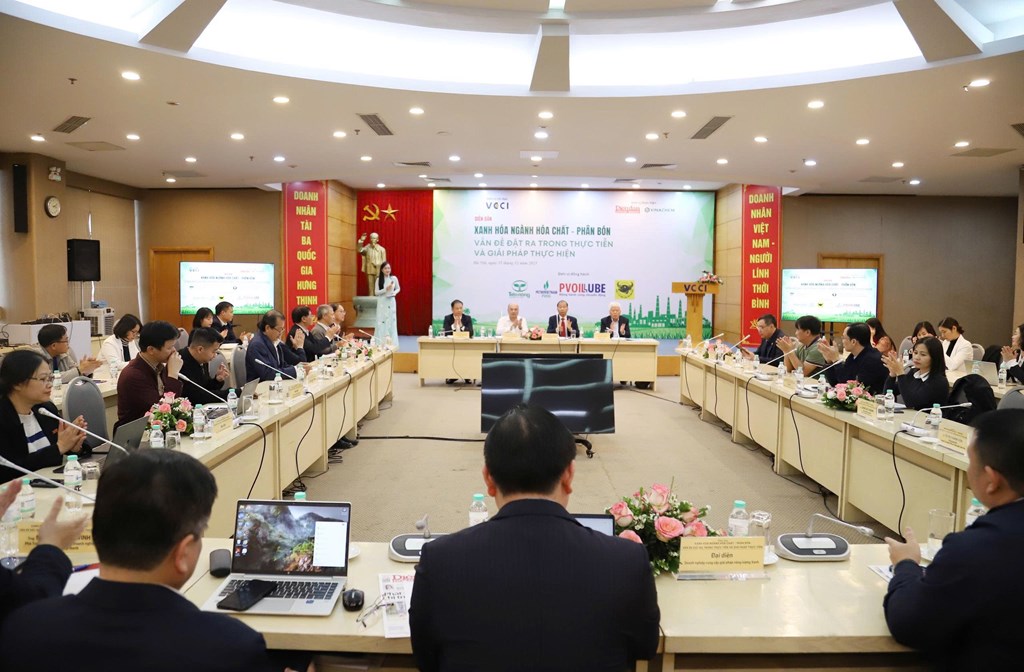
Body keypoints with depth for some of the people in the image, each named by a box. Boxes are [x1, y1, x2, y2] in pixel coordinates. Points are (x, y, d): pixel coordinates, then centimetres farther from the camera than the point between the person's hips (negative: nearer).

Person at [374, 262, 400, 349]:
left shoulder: (394, 278, 1)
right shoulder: (379, 279, -3)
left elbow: (398, 288, 13)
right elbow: (376, 292, -4)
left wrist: (394, 293, -7)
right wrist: (385, 290, -17)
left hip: (391, 302, 2)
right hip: (382, 303, -2)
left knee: (391, 322, 3)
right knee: (381, 322, -3)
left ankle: (392, 343, 11)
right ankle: (381, 343, 2)